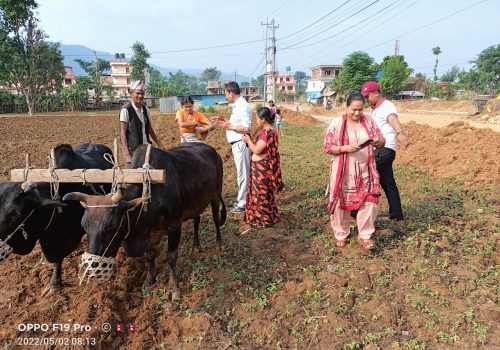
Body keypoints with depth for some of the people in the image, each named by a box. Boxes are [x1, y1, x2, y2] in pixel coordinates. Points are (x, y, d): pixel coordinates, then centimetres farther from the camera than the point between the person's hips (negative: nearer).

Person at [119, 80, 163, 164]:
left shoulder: (145, 109, 11)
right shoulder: (126, 109, -7)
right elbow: (123, 132, -10)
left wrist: (160, 145, 14)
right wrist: (127, 154, -17)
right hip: (133, 149, -5)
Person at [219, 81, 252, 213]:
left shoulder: (242, 106, -17)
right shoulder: (237, 105, 13)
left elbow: (247, 128, -24)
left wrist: (230, 126, -16)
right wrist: (228, 122, 10)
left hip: (240, 144, -10)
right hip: (236, 144, 10)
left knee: (243, 174, -1)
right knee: (241, 173, 17)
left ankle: (242, 203, 9)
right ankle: (241, 198, 28)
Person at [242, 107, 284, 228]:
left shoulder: (268, 133, -22)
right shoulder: (268, 131, 10)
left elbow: (257, 150, -24)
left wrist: (248, 140, -10)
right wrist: (250, 141, 4)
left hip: (262, 167, -10)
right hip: (260, 167, 10)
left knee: (261, 193, 1)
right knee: (262, 193, 18)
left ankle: (264, 220, 12)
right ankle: (264, 216, 30)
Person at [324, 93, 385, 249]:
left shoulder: (369, 121, 5)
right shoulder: (336, 123, -6)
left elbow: (382, 141, 7)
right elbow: (328, 147, -7)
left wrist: (377, 142, -17)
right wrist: (345, 148, -22)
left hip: (365, 171, 3)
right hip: (343, 172, -2)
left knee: (369, 202, -1)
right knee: (341, 202, 5)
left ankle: (365, 235, 15)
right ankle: (341, 235, 24)